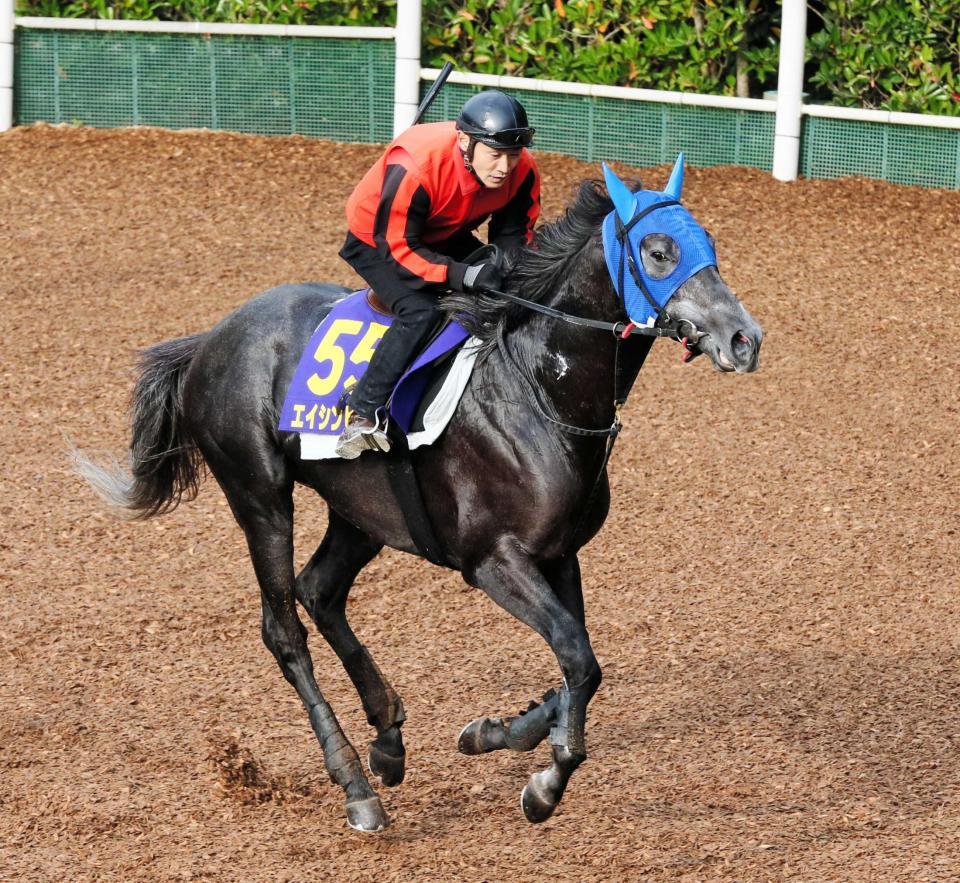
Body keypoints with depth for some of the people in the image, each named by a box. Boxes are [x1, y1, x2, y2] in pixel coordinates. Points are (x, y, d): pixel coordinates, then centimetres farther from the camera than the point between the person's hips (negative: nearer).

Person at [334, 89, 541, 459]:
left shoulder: (522, 172, -21)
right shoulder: (413, 168, -40)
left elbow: (515, 236, -6)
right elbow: (397, 248, -33)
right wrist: (462, 275, -44)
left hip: (447, 238, 7)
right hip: (377, 241, -7)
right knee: (421, 311, -30)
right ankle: (364, 414, -27)